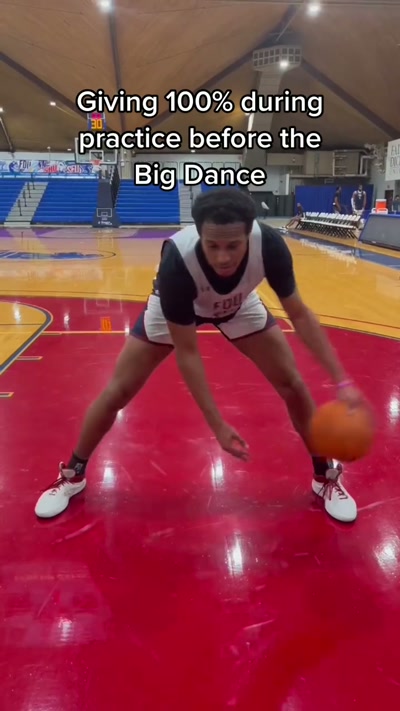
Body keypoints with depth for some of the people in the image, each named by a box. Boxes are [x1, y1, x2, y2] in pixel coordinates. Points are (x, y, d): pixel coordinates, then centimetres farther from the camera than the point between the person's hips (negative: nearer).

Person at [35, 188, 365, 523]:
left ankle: (326, 475, 19)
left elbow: (299, 314, -21)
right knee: (118, 391, -3)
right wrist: (217, 425, -34)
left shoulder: (269, 244, -36)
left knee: (292, 384, -5)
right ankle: (72, 475, 22)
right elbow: (186, 352, -33)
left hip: (239, 305, 2)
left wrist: (342, 381, -26)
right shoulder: (176, 262, -42)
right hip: (174, 308, -2)